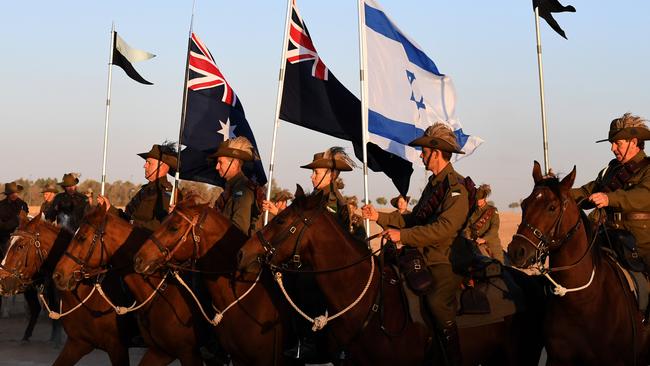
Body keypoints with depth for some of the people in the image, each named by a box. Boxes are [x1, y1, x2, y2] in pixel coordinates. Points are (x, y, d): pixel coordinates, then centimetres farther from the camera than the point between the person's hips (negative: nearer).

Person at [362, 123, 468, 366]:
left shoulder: (457, 188, -12)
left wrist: (402, 235, -24)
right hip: (424, 258, 9)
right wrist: (379, 217, 14)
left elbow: (445, 228, -23)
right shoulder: (434, 184, 19)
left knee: (437, 301, -26)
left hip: (446, 262, -9)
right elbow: (414, 218, 21)